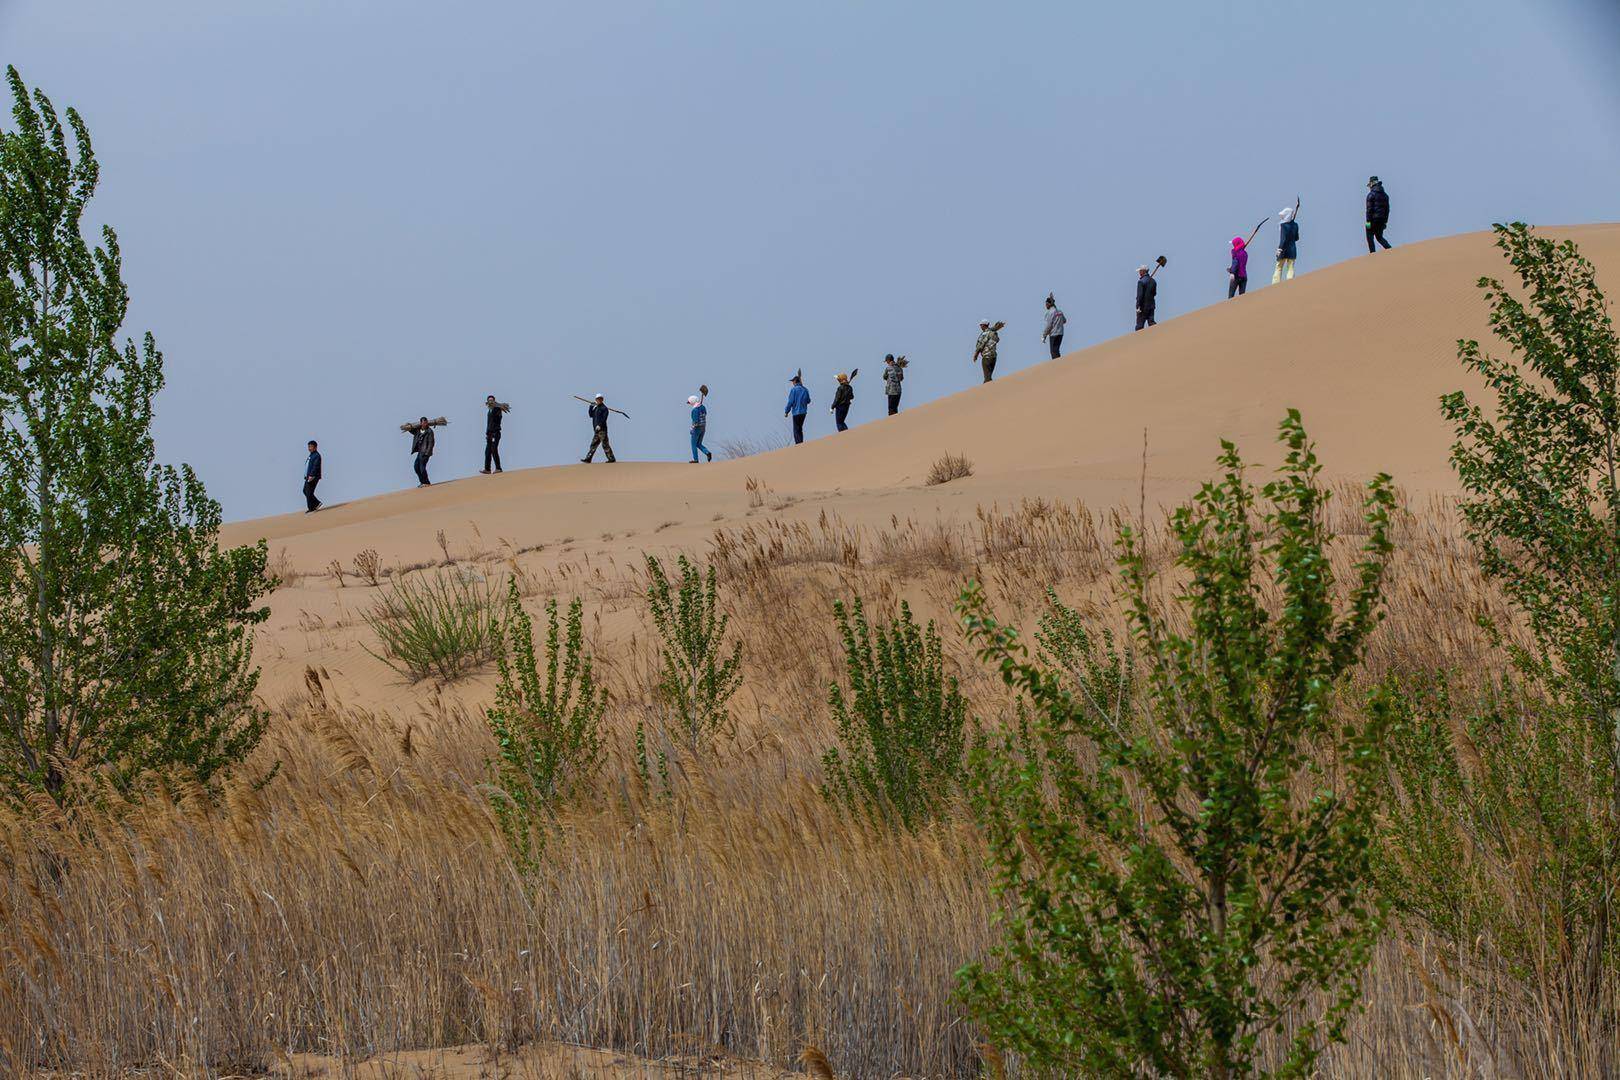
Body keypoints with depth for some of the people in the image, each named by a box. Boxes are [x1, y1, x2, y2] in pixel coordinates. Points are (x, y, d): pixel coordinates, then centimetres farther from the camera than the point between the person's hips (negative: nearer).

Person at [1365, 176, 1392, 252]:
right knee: (1379, 237, 14)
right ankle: (1389, 248, -6)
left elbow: (1369, 209, -14)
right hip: (1382, 219, 7)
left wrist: (1368, 221, -14)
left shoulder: (1371, 194, -8)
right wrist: (1385, 221, 20)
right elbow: (1387, 209, 16)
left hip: (1373, 219, -7)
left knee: (1370, 237, 3)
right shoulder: (1385, 195, 14)